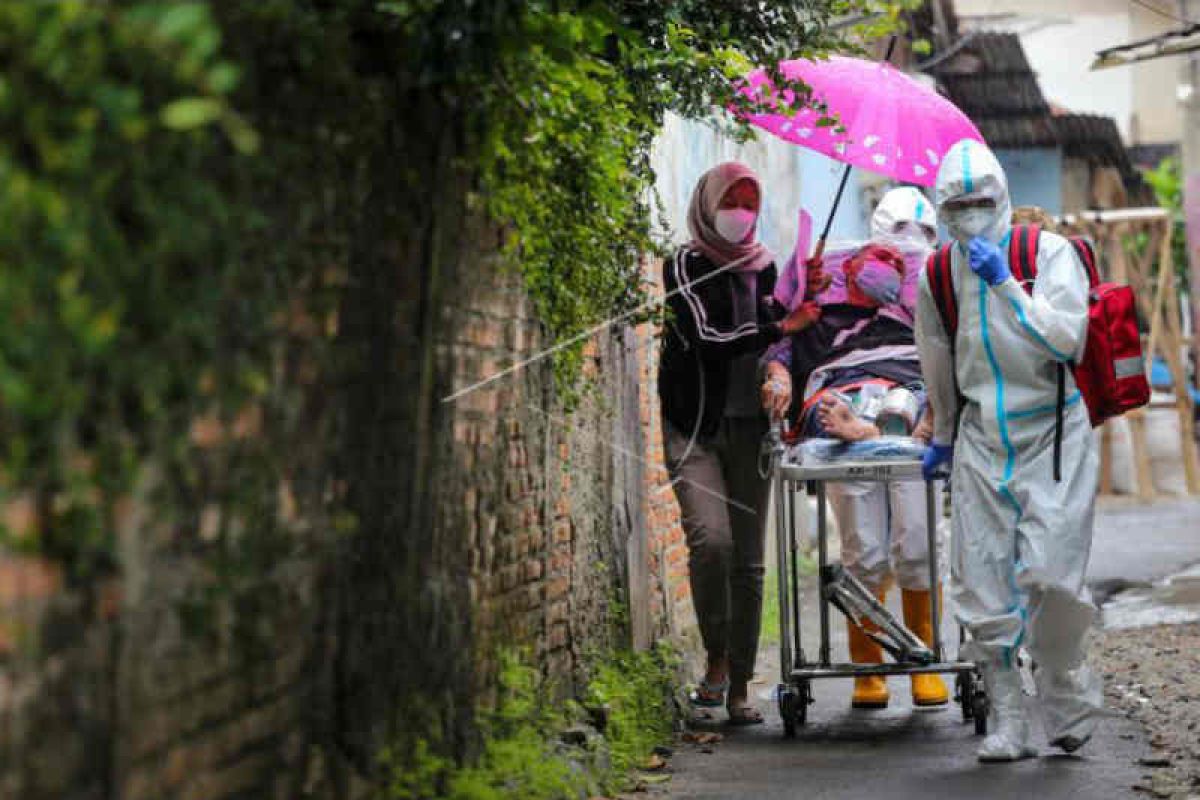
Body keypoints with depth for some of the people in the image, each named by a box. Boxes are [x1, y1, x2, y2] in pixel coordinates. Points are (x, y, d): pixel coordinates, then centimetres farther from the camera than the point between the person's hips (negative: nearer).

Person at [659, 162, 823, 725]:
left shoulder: (764, 266, 14)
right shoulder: (685, 266, -1)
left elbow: (780, 336, 14)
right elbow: (706, 339, -13)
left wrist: (804, 300, -3)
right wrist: (781, 327, -15)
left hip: (749, 425, 4)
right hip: (695, 425, -4)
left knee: (748, 557, 2)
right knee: (712, 538, -22)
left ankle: (740, 686, 9)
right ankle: (716, 658, -3)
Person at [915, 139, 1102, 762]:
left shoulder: (1050, 253, -7)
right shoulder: (936, 277, 6)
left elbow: (1067, 341, -19)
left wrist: (1006, 284, -23)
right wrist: (942, 437, 30)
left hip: (1052, 436, -4)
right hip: (981, 441, 4)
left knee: (1048, 575, -16)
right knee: (983, 586, -1)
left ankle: (1066, 689, 10)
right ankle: (1008, 723, 8)